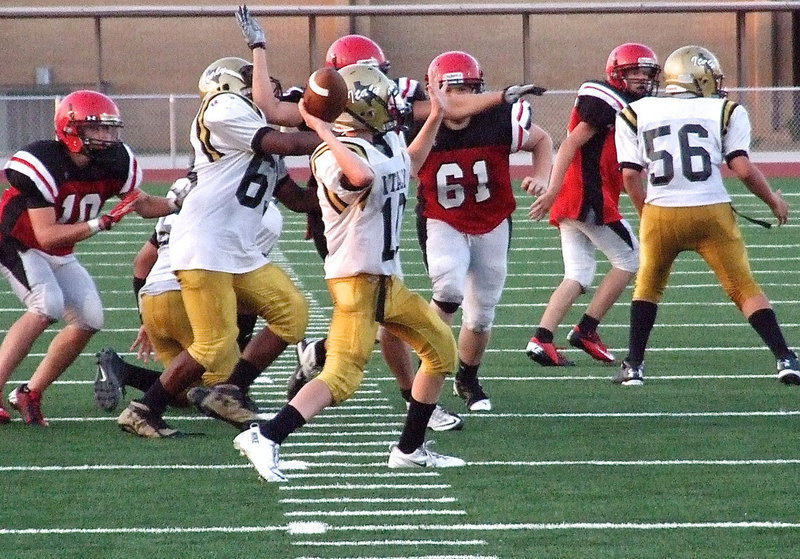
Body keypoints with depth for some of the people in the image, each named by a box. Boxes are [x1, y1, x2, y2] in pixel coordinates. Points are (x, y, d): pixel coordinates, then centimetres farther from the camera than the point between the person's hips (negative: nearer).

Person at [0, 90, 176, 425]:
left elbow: (143, 205, 6)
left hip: (59, 253, 8)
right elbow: (46, 235, -34)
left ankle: (30, 394, 10)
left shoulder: (113, 163, -11)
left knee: (89, 319, -2)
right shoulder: (42, 164, -31)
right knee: (46, 305, -29)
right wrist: (103, 222, -39)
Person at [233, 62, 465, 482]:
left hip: (388, 280, 10)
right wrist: (324, 133, -36)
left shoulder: (387, 143, 10)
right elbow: (362, 176, -43)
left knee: (441, 350, 18)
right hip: (357, 279, -10)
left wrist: (434, 120, 27)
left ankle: (410, 449, 25)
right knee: (342, 377, -20)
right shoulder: (336, 155, -19)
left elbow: (409, 167, 34)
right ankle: (265, 437, -25)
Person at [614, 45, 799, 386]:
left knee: (648, 285, 22)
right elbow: (743, 169, -1)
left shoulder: (637, 114, 12)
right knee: (744, 288, 7)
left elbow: (630, 175, 6)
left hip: (661, 213, 1)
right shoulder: (724, 111, 7)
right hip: (712, 212, -1)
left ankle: (633, 366, 18)